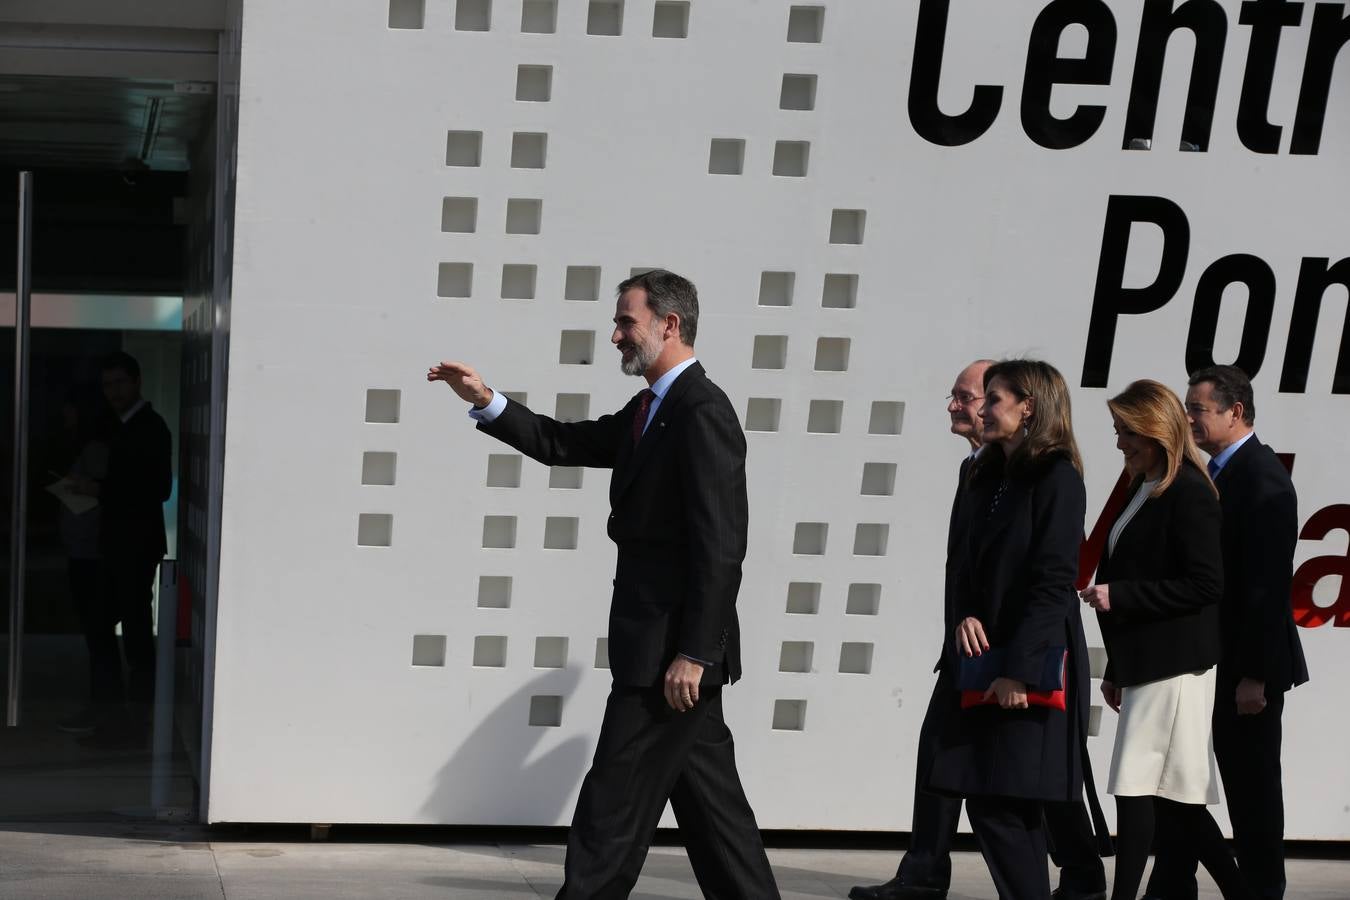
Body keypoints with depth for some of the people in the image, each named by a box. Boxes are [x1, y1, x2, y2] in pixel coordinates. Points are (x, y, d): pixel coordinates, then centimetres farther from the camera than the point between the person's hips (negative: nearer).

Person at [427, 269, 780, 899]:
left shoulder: (703, 413, -16)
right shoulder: (648, 411, 14)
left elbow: (721, 545, -21)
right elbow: (563, 444, 19)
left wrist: (691, 653, -23)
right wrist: (485, 401, 6)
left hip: (668, 650, -10)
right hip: (673, 646, 10)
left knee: (613, 806, -3)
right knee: (708, 799, 13)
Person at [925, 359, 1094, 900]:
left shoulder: (1056, 477, -9)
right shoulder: (988, 478, 16)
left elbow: (1054, 582, -15)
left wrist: (1018, 668, -19)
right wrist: (966, 615, -3)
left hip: (1035, 665, -8)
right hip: (988, 659, 8)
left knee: (1000, 806, -10)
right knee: (991, 805, 8)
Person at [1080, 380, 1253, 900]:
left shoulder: (1189, 492, -12)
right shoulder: (1143, 490, 15)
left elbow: (1206, 584, -17)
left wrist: (1119, 596, -18)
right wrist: (1116, 671, 18)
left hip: (1173, 664, -9)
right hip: (1145, 663, 9)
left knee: (1136, 788, -8)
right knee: (1175, 796, 11)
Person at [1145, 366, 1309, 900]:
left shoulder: (1264, 478, -15)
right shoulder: (1214, 474, 12)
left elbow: (1270, 584, -20)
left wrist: (1254, 675, -21)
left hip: (1244, 666, -9)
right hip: (1202, 659, 9)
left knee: (1251, 787, 2)